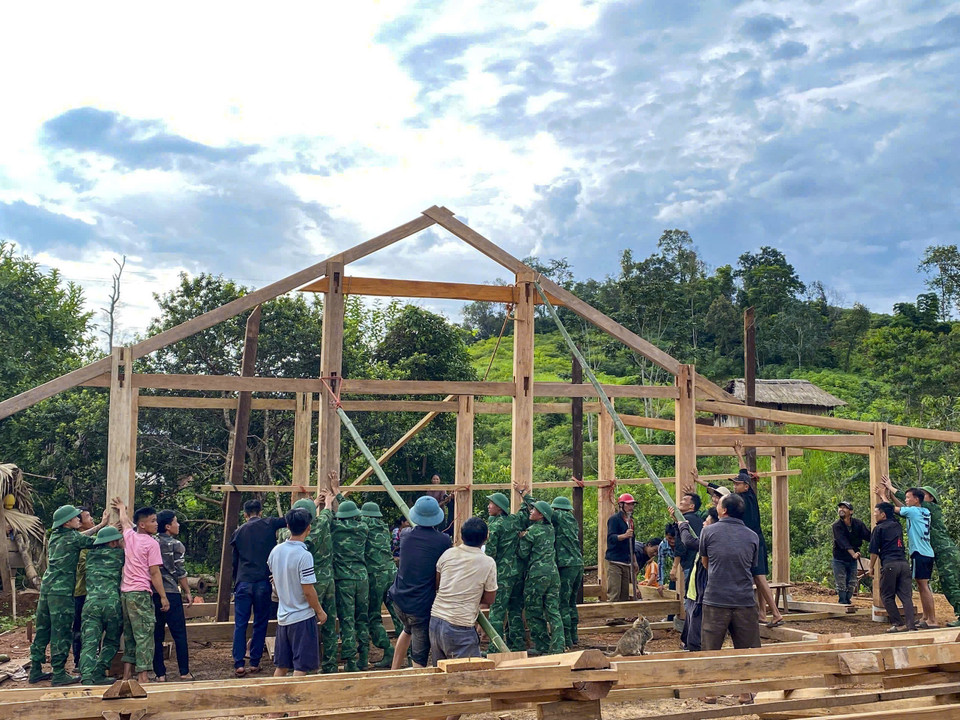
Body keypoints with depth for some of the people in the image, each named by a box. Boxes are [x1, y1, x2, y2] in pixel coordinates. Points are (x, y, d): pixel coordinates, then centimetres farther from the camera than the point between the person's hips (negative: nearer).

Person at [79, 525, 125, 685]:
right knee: (111, 642, 14)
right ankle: (99, 674, 1)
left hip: (91, 603, 2)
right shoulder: (118, 554, 8)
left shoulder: (91, 554, 19)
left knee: (89, 643, -4)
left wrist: (104, 525, 51)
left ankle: (87, 677, -21)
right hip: (112, 603, -2)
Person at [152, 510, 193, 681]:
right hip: (172, 594, -5)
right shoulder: (176, 545, -6)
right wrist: (187, 592, 1)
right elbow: (180, 572, -6)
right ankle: (184, 672, 3)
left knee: (157, 635, 7)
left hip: (153, 594, 5)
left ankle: (160, 673, 8)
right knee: (179, 634, 2)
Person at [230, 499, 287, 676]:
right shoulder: (269, 524, 2)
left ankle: (239, 664, -1)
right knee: (260, 623, 8)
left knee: (240, 624, 4)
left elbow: (235, 561, 17)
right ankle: (254, 663, 11)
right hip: (263, 582, -1)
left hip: (243, 583, 1)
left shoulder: (238, 532, 11)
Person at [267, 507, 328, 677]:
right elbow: (308, 591, -19)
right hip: (302, 618, -7)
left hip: (283, 616, 7)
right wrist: (320, 611, -5)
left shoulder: (275, 550, 1)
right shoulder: (304, 555, -20)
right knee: (301, 667, 2)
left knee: (281, 666, 15)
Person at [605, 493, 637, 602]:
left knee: (625, 595, 7)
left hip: (626, 563, 8)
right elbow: (611, 537, -20)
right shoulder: (614, 519, -6)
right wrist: (624, 535, -38)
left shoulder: (630, 520, 17)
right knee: (614, 595, -13)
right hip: (614, 561, -8)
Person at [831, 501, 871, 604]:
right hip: (839, 560, -3)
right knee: (841, 584, -4)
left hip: (853, 559, 4)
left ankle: (847, 601, 22)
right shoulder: (837, 526, -17)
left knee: (852, 584, 9)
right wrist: (853, 554, -42)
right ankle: (843, 603, 3)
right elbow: (843, 542, -29)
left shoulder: (858, 523, -5)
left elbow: (868, 536, -9)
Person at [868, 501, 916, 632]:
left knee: (887, 596, 5)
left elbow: (874, 550, -1)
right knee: (906, 596, 3)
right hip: (904, 563, 6)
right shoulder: (897, 526, 16)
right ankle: (911, 625, -7)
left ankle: (898, 624, -3)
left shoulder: (879, 528, 0)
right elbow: (893, 510, 40)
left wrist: (871, 567, 9)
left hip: (889, 565, -6)